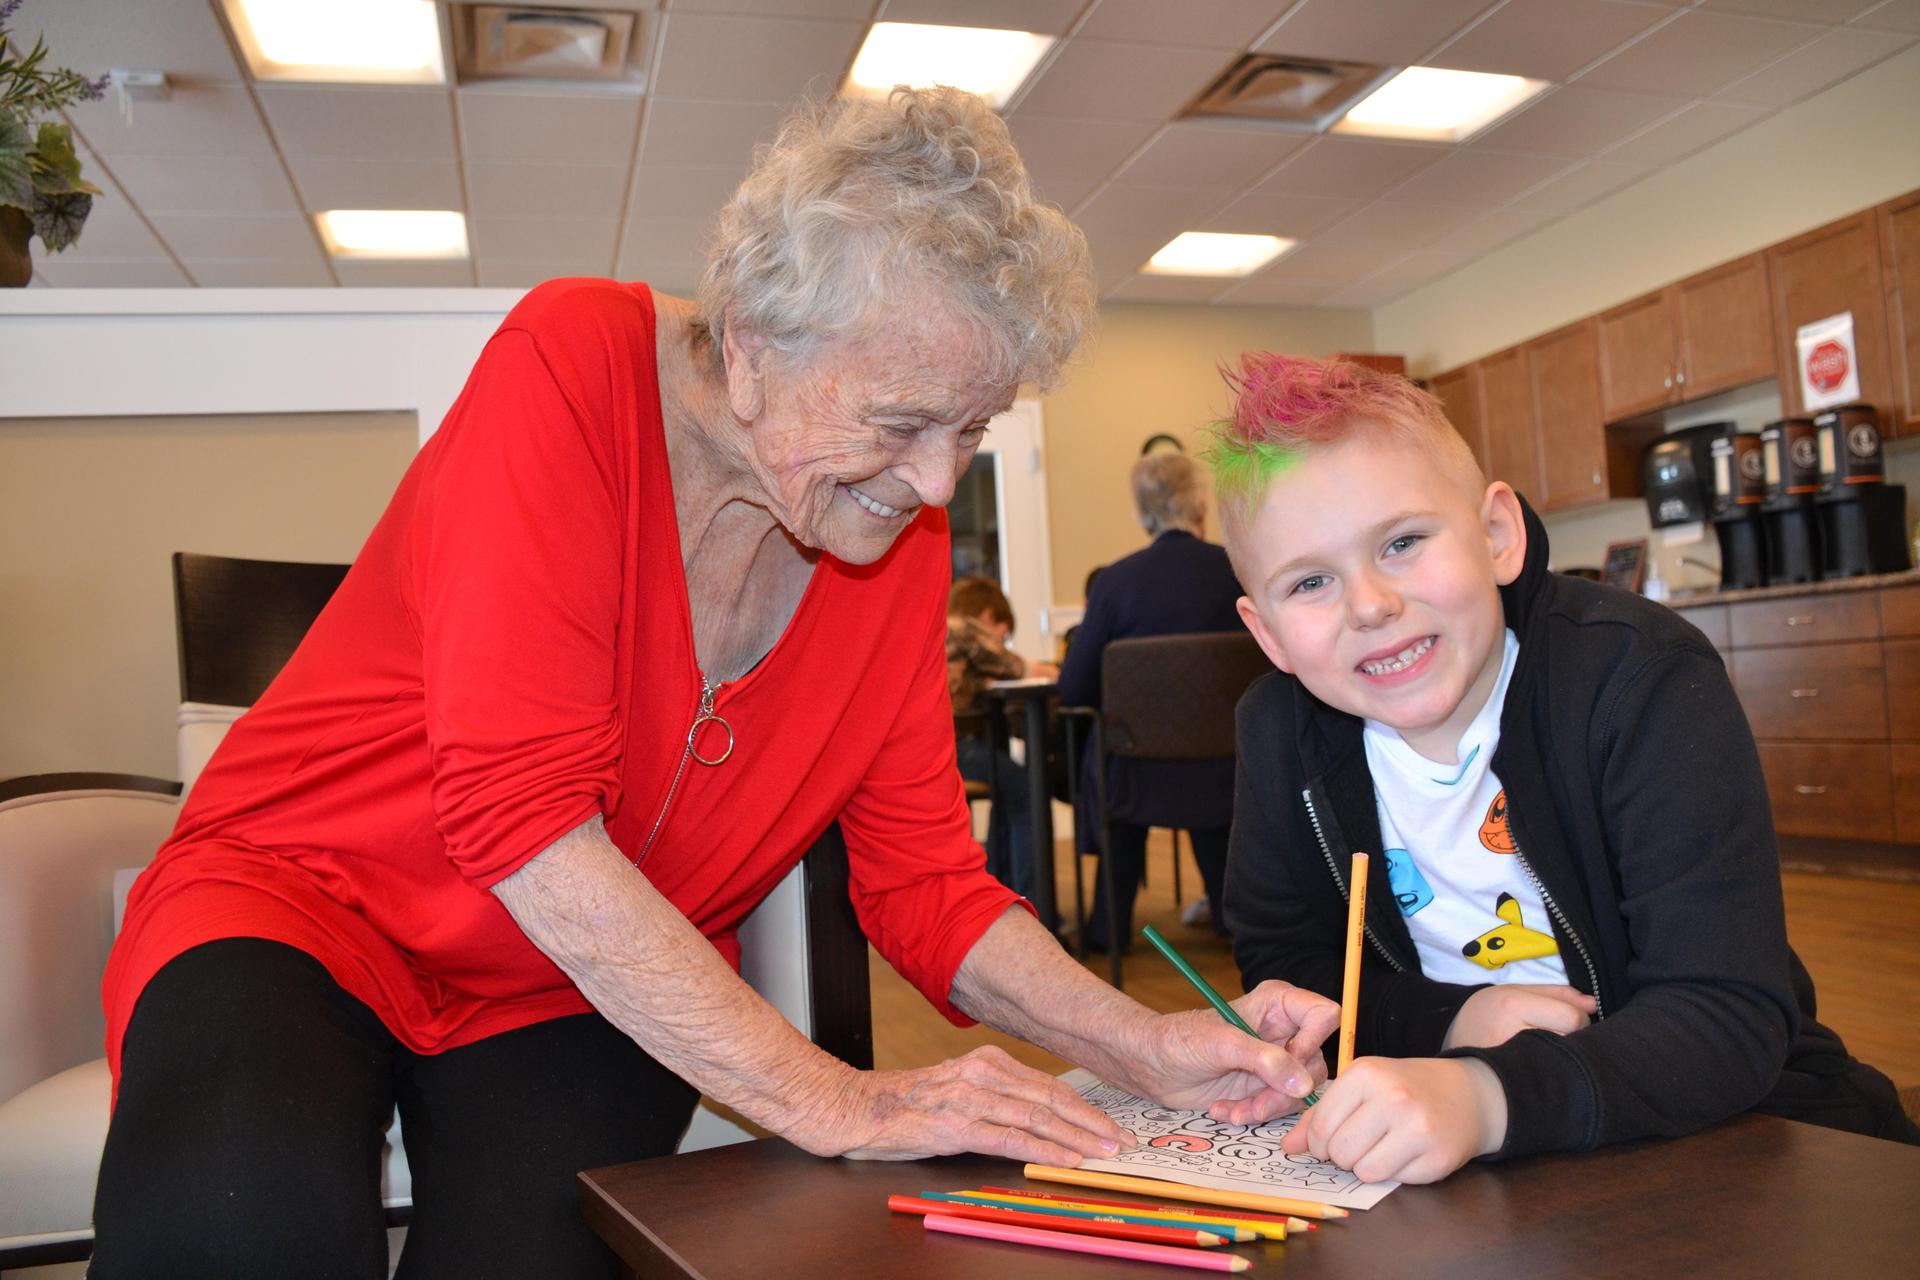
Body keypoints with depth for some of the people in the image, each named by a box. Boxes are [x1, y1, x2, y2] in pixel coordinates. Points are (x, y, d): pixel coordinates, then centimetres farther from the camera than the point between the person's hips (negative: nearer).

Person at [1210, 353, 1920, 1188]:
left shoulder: (1645, 681, -20)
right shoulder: (1283, 729, -8)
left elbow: (1729, 1014, -25)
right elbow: (1280, 963, 1)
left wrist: (1490, 1096, -42)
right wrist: (1446, 1025, -18)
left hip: (1726, 1129, -2)